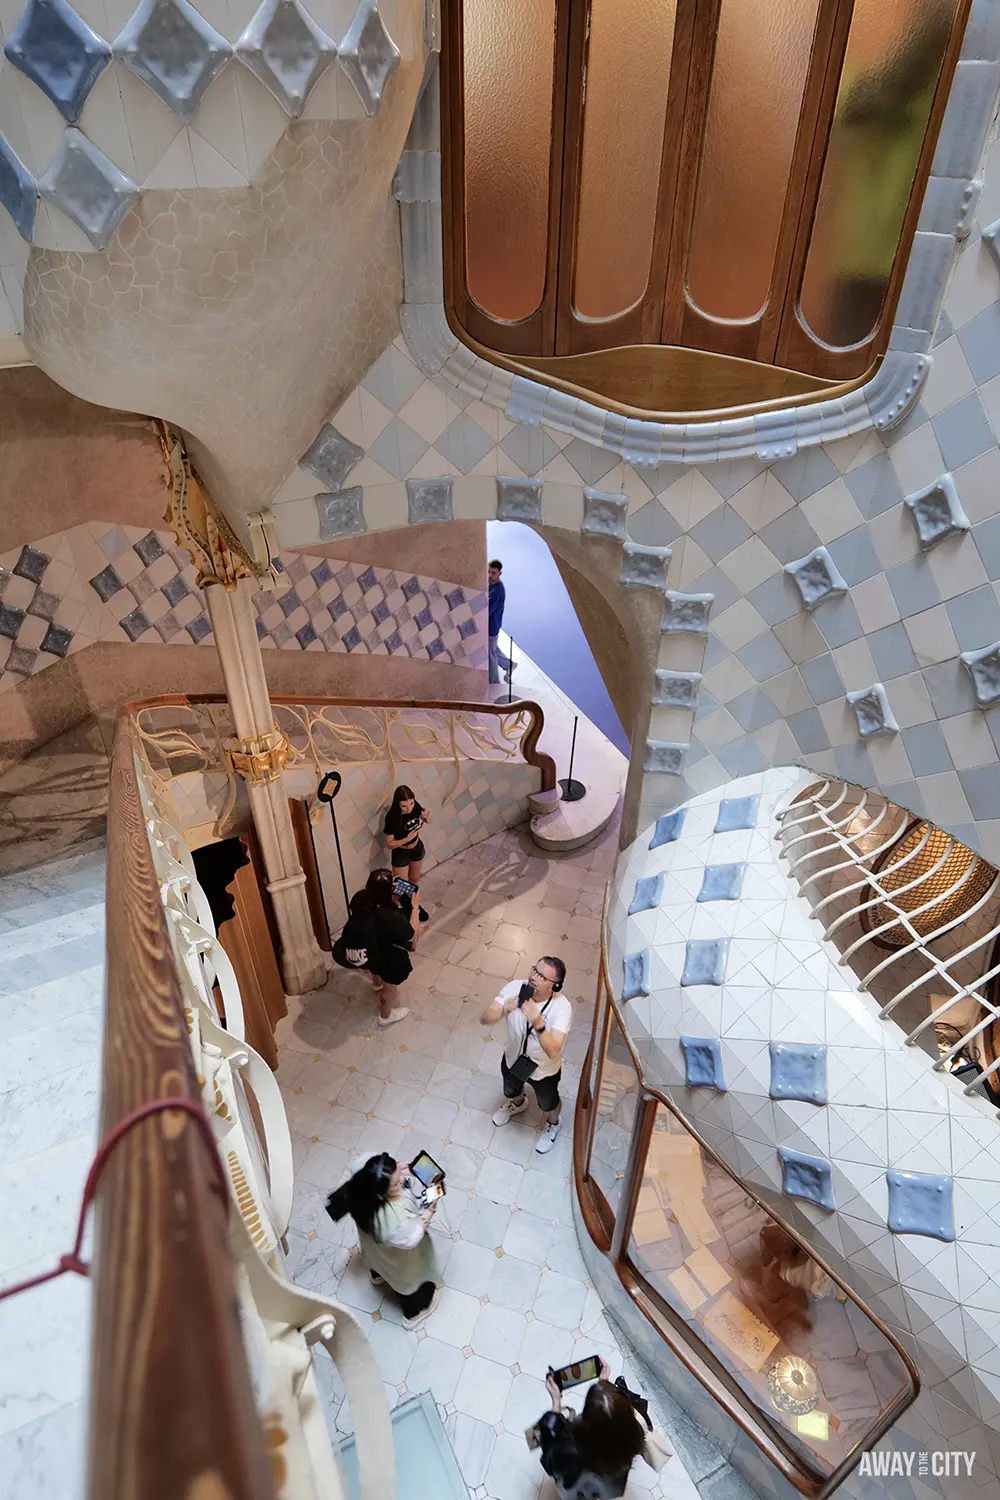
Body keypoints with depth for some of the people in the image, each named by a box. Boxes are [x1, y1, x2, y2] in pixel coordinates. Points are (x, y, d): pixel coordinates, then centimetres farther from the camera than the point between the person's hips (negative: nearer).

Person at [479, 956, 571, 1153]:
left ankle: (552, 1124, 62)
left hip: (545, 1070, -3)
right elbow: (484, 1019, -29)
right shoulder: (515, 988, -28)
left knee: (548, 1103, 28)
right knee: (510, 1090, 34)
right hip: (513, 1059, 3)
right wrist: (503, 1009, -50)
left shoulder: (562, 1007, -36)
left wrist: (537, 1023, -59)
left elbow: (553, 1051, -44)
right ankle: (517, 1104, 69)